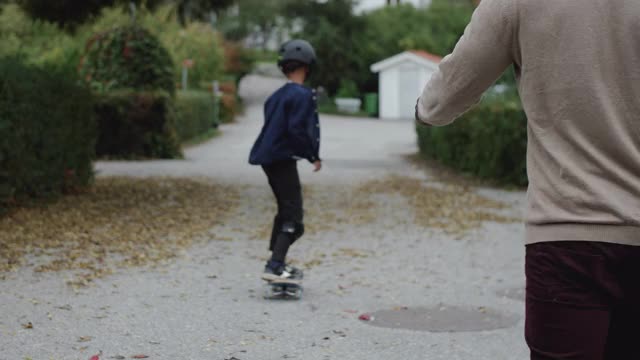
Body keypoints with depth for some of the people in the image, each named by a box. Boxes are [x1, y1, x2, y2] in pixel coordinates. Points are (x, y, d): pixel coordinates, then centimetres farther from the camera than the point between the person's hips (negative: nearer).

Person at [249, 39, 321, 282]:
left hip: (270, 158, 9)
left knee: (286, 210, 20)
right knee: (293, 215, -8)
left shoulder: (278, 95, 14)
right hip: (283, 159, -9)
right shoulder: (302, 95, -13)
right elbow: (298, 130, -21)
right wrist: (314, 156, -10)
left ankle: (277, 263, 26)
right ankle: (275, 267, -15)